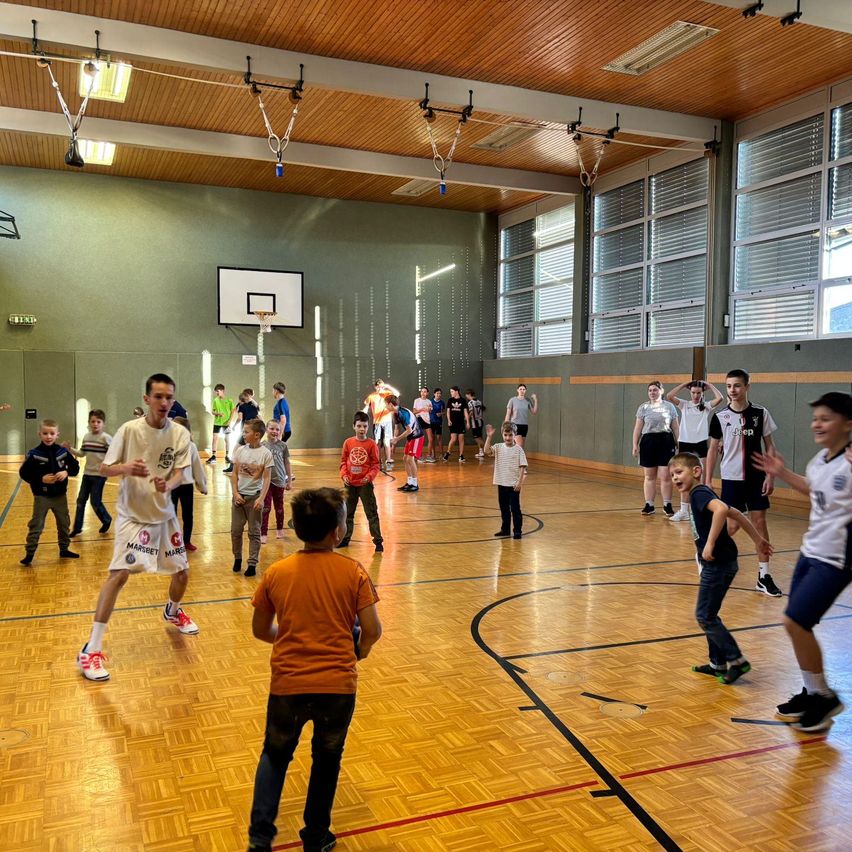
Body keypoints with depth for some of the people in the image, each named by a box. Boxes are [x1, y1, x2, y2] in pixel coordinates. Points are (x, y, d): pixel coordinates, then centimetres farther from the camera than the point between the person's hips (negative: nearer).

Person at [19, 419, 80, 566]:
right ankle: (29, 553, 9)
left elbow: (75, 467, 4)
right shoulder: (34, 454, -12)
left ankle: (64, 549, 30)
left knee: (64, 524, 15)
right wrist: (41, 479, -20)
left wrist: (67, 472, -16)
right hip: (41, 497, -3)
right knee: (36, 526, 1)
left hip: (60, 496, 4)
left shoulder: (63, 452, -3)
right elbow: (23, 473, -10)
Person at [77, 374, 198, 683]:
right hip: (132, 515, -4)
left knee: (182, 571, 13)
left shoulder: (180, 434, -6)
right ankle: (90, 650, -10)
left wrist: (168, 485, -32)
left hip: (164, 514, 4)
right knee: (119, 574, -19)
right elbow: (104, 468, -10)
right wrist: (126, 468, -31)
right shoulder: (129, 430, -15)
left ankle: (172, 612, 48)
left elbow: (180, 473, -9)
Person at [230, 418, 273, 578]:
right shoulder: (240, 450, 1)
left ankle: (252, 564, 12)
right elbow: (234, 474, 5)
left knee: (254, 532, 5)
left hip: (254, 496, -3)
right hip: (239, 495, 4)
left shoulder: (265, 453, -9)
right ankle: (237, 558, 28)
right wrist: (235, 493, -5)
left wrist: (261, 498, -16)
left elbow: (267, 478, -9)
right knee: (235, 530, 9)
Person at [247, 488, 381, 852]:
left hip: (288, 685, 1)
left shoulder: (276, 573, -4)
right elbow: (372, 630, -9)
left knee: (275, 755, 27)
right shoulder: (354, 572, -9)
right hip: (338, 685, -1)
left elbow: (261, 631, 5)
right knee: (326, 760, 24)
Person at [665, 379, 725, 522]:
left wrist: (709, 385, -4)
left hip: (700, 444, -2)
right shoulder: (684, 405, 5)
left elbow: (720, 398, -16)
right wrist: (684, 384, -5)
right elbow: (669, 396, -10)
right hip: (684, 443, 2)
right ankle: (684, 510, 14)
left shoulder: (707, 406, 2)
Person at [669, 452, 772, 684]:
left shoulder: (699, 493, -15)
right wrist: (758, 539, 25)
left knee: (704, 616, -2)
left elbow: (721, 509, -36)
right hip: (717, 563, 10)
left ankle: (737, 660, 6)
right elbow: (736, 514, 19)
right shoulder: (700, 495, 13)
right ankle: (718, 663, 25)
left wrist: (710, 543, -32)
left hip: (719, 564, -10)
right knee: (708, 615, 16)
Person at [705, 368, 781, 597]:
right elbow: (713, 449, 4)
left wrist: (770, 475, -4)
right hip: (731, 478, -1)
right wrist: (707, 480, 1)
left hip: (756, 477, 1)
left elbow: (769, 445, 3)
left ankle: (763, 575, 9)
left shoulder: (760, 413, -3)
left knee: (760, 523, 2)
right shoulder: (720, 417, -4)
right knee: (732, 525, -1)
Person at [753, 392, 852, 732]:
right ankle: (812, 692, 28)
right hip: (811, 551, 8)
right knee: (797, 624, 11)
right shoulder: (819, 459, 7)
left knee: (795, 621, -9)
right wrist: (782, 473, 24)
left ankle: (824, 697, 10)